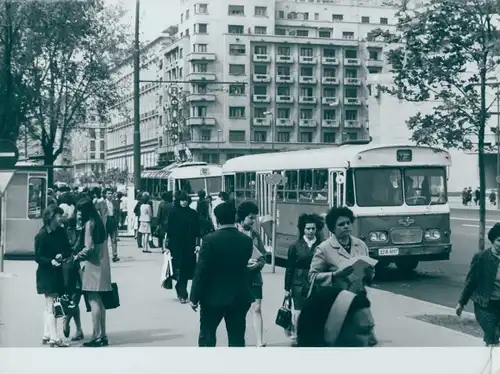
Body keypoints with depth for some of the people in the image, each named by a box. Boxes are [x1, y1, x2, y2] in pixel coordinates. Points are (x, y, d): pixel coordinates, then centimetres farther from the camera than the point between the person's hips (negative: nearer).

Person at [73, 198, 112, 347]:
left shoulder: (89, 224, -13)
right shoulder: (98, 222, 13)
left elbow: (89, 248, -17)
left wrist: (77, 257, -3)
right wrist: (80, 255, 14)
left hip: (92, 265, -9)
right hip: (100, 265, 9)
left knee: (93, 301, -7)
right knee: (99, 301, 11)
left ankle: (96, 336, -6)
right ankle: (102, 335, 14)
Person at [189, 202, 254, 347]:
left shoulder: (210, 239, -14)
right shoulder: (246, 240, -2)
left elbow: (201, 271, -13)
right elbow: (244, 264, 7)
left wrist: (194, 297, -6)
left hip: (214, 296, -3)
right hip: (239, 297, 3)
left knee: (207, 335, 13)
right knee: (237, 338, 7)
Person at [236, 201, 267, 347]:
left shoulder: (255, 235, 6)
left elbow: (263, 257, 7)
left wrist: (257, 264, -13)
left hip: (254, 278, 3)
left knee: (256, 309, -6)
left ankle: (260, 343, -10)